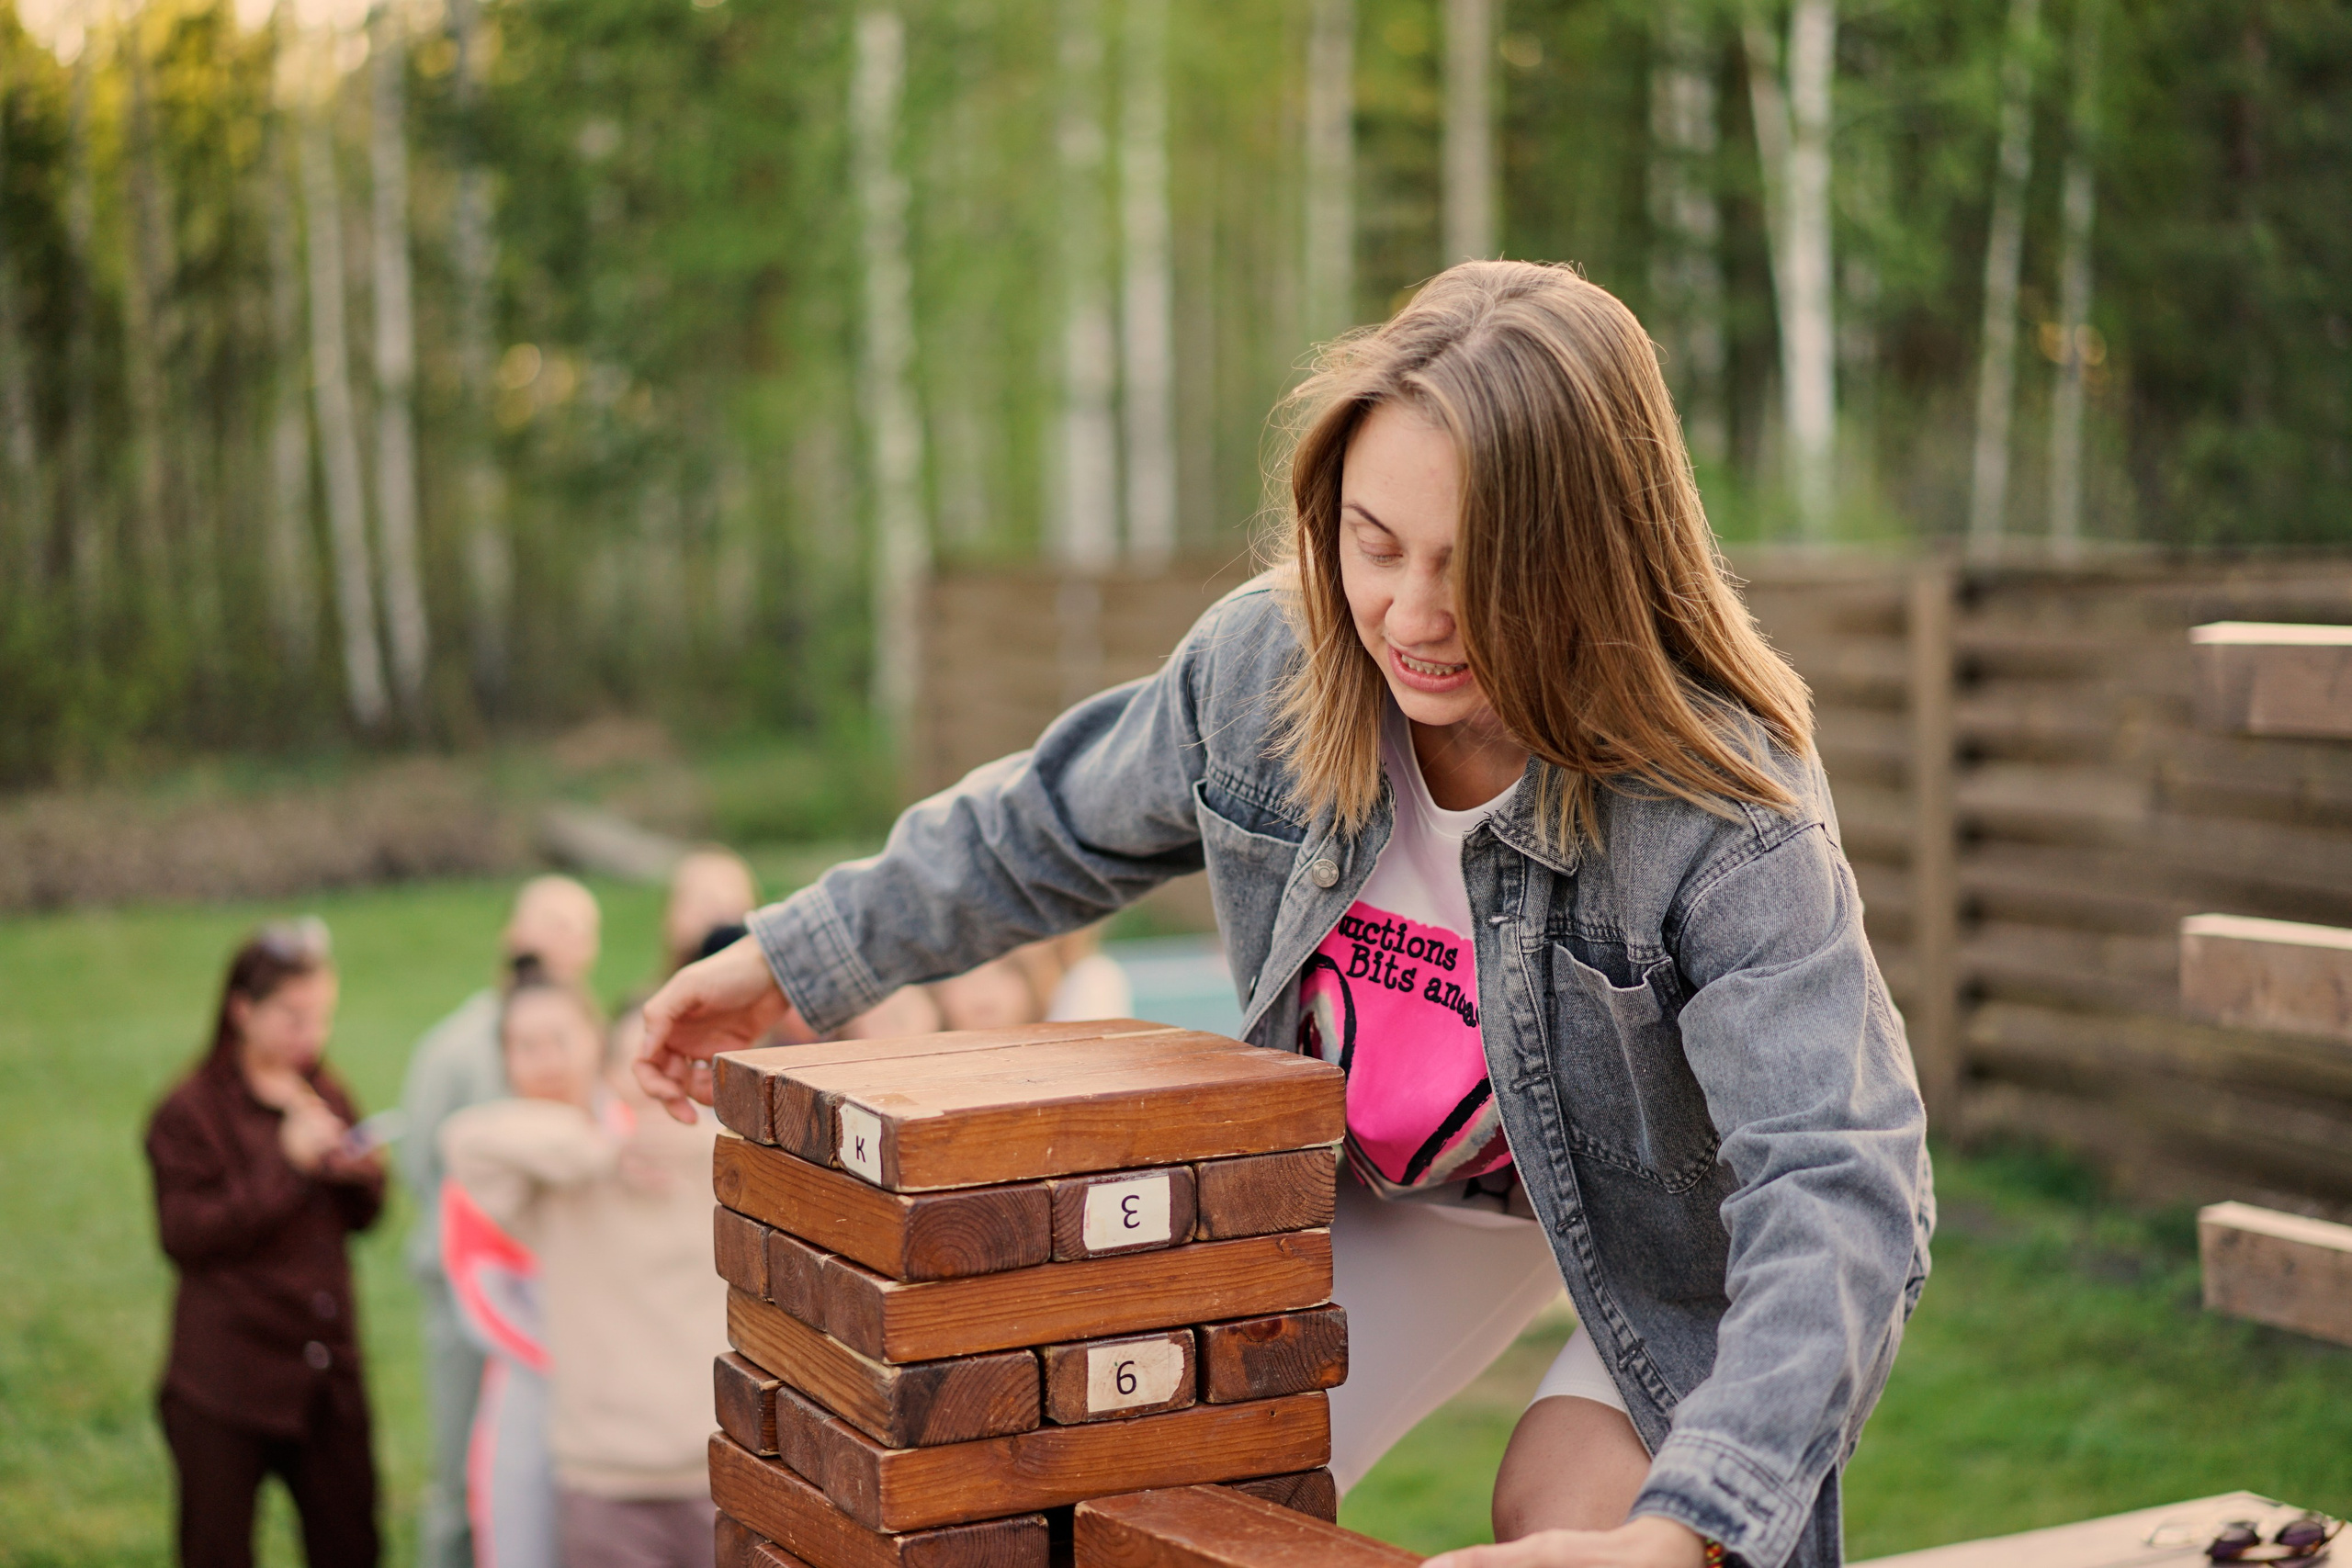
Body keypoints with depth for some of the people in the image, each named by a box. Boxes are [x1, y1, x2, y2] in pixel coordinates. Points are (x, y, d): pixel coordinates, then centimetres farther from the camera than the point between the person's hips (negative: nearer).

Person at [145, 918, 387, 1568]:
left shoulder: (324, 1094, 10)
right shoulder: (190, 1112, -7)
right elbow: (185, 1238, -16)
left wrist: (363, 1176, -5)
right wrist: (288, 1164, -21)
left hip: (327, 1368, 5)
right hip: (225, 1383, -5)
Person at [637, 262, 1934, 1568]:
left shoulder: (1729, 819, -38)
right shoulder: (1264, 664, -23)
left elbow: (1837, 1191, -44)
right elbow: (1050, 831, -2)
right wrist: (793, 964, 5)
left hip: (1680, 1212, -4)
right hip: (1404, 1194, 4)